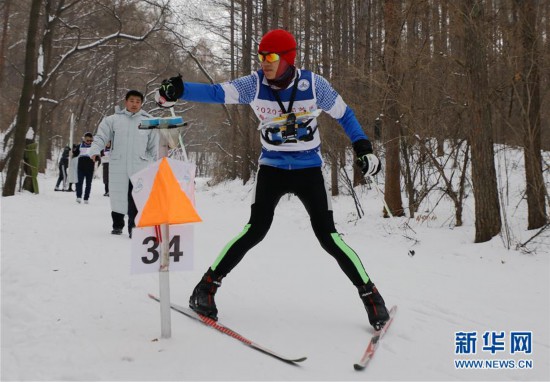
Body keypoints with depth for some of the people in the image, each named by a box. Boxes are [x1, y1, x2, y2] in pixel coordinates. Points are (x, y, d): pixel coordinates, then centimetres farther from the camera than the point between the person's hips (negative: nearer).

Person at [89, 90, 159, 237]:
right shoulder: (113, 120, 7)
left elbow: (154, 146, 15)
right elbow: (101, 137, 6)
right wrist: (95, 151, -12)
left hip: (139, 166, -1)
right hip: (117, 166, 1)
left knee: (136, 199, -11)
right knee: (117, 196, 8)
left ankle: (134, 227, -6)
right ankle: (117, 225, 24)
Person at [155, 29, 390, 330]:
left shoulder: (313, 84, -13)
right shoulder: (254, 85, -11)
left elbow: (343, 114, -1)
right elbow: (215, 93, -20)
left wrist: (364, 148, -9)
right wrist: (178, 91, -36)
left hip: (309, 170, 0)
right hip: (271, 167, 1)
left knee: (328, 237, -6)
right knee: (255, 229, -15)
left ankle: (370, 294, 11)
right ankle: (206, 287, -2)